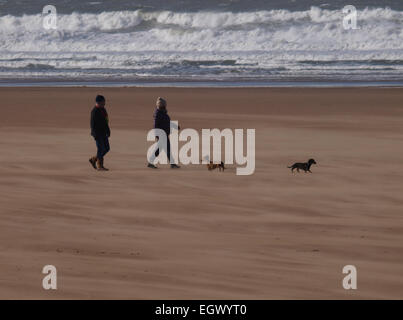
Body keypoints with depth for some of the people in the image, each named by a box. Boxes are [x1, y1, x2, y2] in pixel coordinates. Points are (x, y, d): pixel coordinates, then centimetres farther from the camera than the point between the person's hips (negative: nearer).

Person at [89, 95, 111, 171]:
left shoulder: (103, 109, 12)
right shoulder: (95, 111, -16)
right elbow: (93, 124, -18)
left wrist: (108, 131, 18)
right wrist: (95, 135, -21)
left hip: (103, 133, 9)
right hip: (98, 133, -9)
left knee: (107, 148, 10)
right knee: (101, 149, -6)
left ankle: (93, 159, 22)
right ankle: (99, 166, 3)